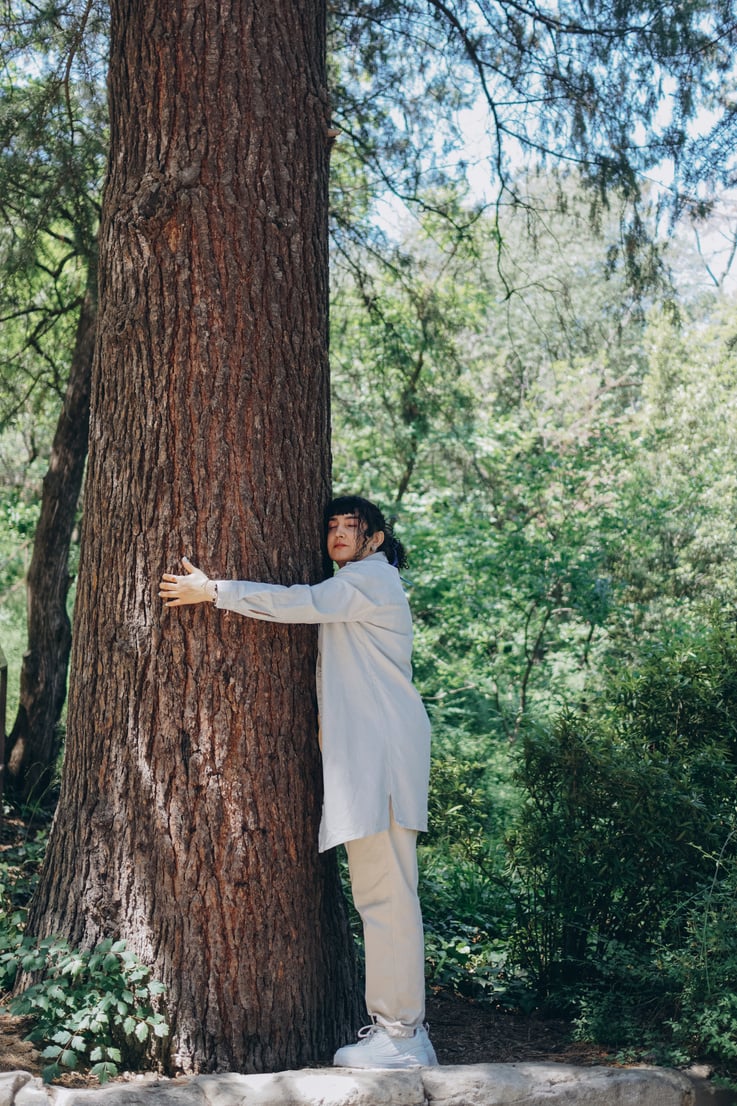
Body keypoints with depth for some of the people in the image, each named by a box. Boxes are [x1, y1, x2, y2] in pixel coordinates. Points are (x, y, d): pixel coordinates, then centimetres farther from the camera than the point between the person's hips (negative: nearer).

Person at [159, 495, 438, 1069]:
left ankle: (400, 1034, -8)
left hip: (383, 750, -11)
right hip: (365, 751, 11)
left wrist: (213, 591, -12)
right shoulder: (356, 587, 27)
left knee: (386, 892, -11)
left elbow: (301, 603, -15)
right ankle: (400, 1022, 13)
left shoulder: (371, 579, -5)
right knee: (382, 891, 9)